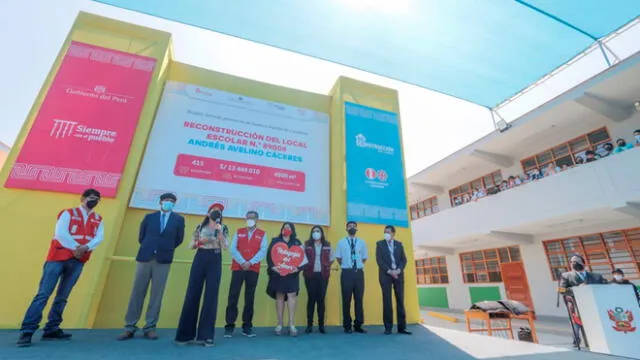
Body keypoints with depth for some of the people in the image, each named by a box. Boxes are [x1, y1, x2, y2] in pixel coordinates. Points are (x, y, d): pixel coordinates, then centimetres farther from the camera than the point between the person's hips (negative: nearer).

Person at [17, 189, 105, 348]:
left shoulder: (98, 220, 11)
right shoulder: (68, 213, 2)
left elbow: (99, 237, -2)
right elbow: (60, 233, -10)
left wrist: (85, 248, -19)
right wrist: (75, 247, -17)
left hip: (78, 261, 3)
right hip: (58, 257, -3)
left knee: (62, 297, 7)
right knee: (43, 294, -6)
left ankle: (51, 330, 14)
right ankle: (27, 331, 0)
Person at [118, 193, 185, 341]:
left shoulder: (179, 219, 4)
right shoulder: (149, 217, 7)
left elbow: (179, 239, 7)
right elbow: (141, 237, 10)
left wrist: (167, 249, 5)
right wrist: (148, 248, 7)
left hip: (163, 260, -1)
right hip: (145, 257, 1)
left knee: (157, 294, 3)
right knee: (137, 293, 6)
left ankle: (150, 327, 13)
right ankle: (130, 327, 16)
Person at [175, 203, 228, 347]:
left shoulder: (223, 228, 8)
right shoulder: (200, 227, 11)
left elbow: (225, 247, -5)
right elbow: (190, 246, 10)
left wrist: (220, 232, -16)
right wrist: (199, 242, -10)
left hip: (215, 261, -1)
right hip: (199, 260, 1)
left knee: (211, 297, -2)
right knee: (192, 295, 2)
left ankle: (205, 335, 6)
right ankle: (185, 334, 14)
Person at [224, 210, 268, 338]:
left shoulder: (262, 234, 6)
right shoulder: (238, 232, 10)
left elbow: (263, 251, -4)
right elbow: (233, 249, 0)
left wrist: (250, 262, -16)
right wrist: (242, 262, -13)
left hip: (253, 270, 0)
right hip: (237, 268, 1)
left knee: (250, 298, 5)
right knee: (233, 297, -2)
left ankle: (247, 326, 15)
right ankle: (229, 326, 8)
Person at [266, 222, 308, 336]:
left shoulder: (297, 242, 9)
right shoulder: (275, 241, 8)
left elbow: (302, 256, 4)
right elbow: (269, 255, 2)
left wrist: (298, 267, -11)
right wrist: (272, 266, -12)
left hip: (292, 273, 0)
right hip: (278, 272, 0)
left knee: (292, 295, -6)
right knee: (279, 296, 4)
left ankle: (292, 324, -1)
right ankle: (280, 324, 14)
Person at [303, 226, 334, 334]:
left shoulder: (327, 246, 8)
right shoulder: (306, 245, 3)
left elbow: (331, 259, 16)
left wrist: (326, 267, 5)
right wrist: (306, 267, -1)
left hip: (323, 275, 1)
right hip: (310, 275, -1)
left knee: (321, 299, 3)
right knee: (311, 299, 1)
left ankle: (321, 325, 13)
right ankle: (309, 325, 11)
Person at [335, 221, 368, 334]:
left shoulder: (362, 242, 7)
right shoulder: (341, 242, 2)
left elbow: (364, 258, 14)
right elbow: (338, 258, 8)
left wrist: (358, 266, 8)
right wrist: (345, 266, 6)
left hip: (359, 273, 2)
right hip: (347, 273, -2)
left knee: (359, 299, 7)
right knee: (346, 299, 4)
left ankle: (358, 325, 18)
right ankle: (347, 326, 15)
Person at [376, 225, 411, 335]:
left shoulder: (399, 244, 12)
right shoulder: (380, 244, 6)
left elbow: (404, 259, 5)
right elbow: (379, 260, -3)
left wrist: (398, 270, -11)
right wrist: (389, 271, -13)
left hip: (398, 274, 2)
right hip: (385, 274, -2)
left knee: (400, 300, 2)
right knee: (387, 301, -2)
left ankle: (402, 327, 9)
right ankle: (388, 327, 5)